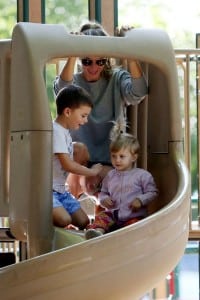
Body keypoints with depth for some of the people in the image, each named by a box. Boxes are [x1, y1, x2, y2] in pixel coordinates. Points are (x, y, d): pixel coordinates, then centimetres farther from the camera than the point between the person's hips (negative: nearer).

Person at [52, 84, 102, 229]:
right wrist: (92, 171, -7)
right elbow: (67, 165, -19)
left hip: (60, 189, 10)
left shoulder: (65, 132, 15)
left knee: (83, 222, 1)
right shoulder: (56, 131, -16)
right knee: (64, 220, -30)